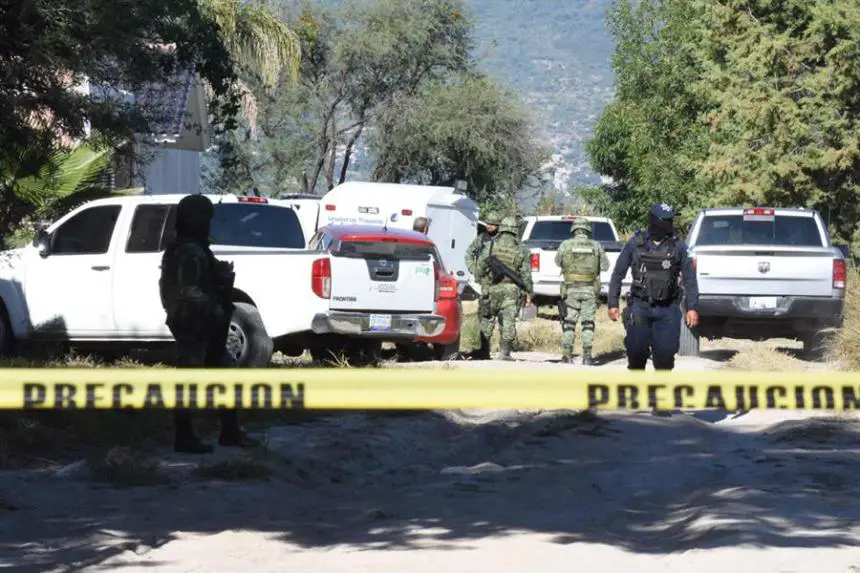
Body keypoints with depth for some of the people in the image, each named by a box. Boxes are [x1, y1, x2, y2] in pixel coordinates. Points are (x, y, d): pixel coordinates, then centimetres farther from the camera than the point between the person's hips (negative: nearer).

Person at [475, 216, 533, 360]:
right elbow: (526, 274, 2)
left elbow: (480, 268, -1)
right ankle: (504, 352, -8)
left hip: (492, 288, 0)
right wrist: (528, 293, 7)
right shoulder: (521, 249, 2)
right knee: (508, 321, -1)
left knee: (487, 320, 11)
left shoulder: (490, 245, -1)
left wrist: (483, 281, 16)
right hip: (512, 289, 0)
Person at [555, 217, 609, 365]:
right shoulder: (596, 246, 0)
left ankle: (567, 355, 2)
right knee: (588, 324, 6)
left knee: (569, 324, 6)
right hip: (590, 290, 1)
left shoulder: (566, 245, -3)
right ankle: (587, 356, 1)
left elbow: (558, 262, 12)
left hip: (571, 289, -1)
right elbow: (605, 266, 8)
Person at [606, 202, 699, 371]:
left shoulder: (678, 247, 3)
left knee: (666, 352, -3)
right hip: (640, 307, 0)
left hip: (667, 310, 1)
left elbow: (689, 278, 4)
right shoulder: (635, 244, 2)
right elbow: (618, 274, 7)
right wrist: (613, 303, 3)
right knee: (636, 350, -7)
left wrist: (691, 308, -5)